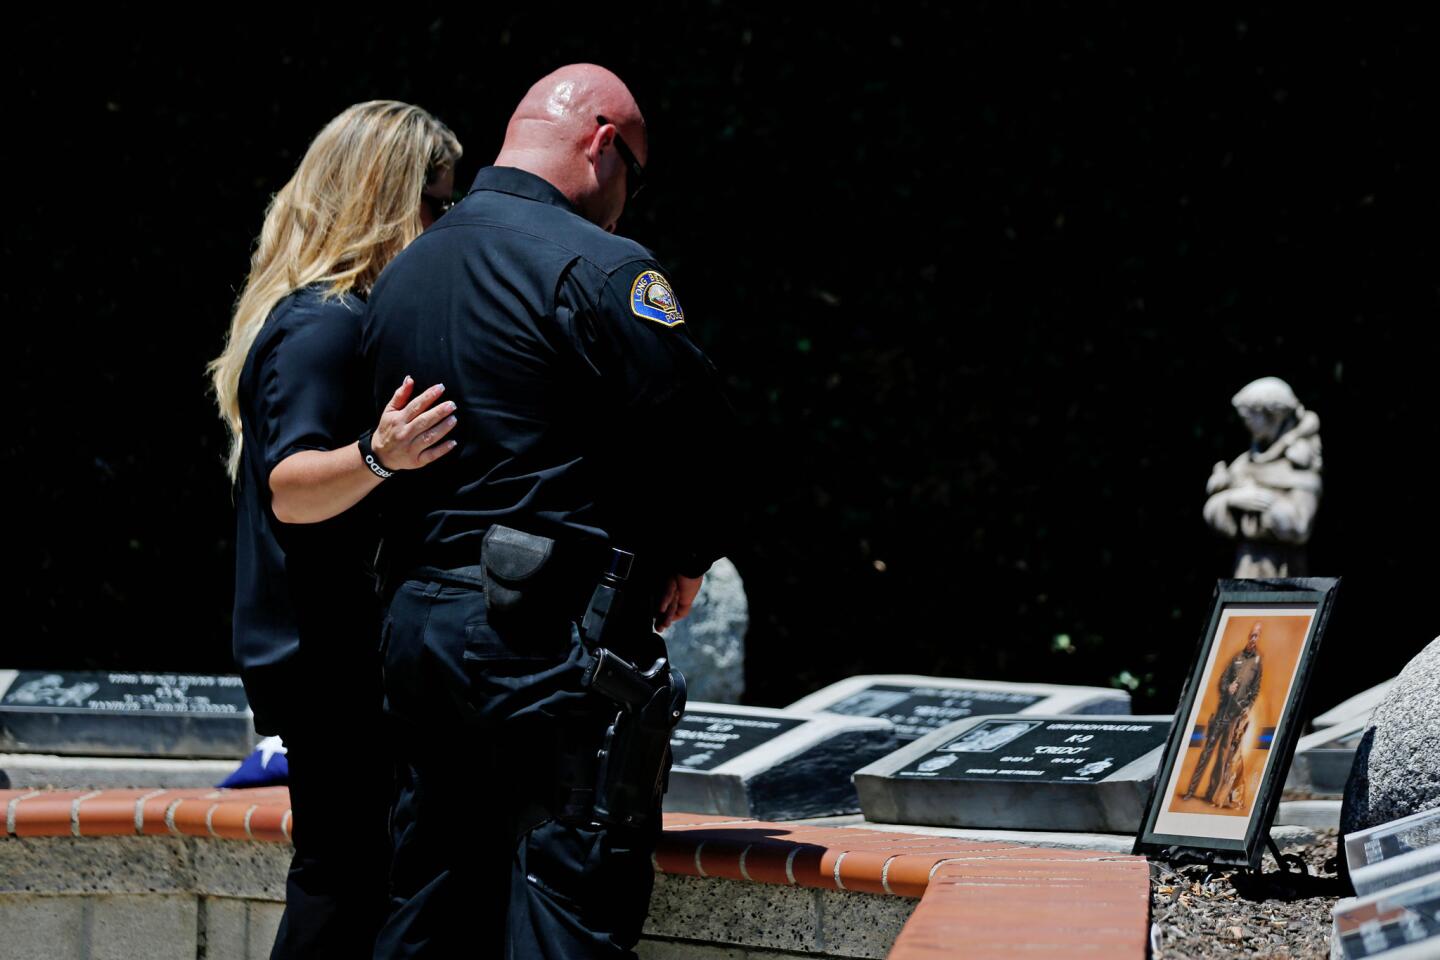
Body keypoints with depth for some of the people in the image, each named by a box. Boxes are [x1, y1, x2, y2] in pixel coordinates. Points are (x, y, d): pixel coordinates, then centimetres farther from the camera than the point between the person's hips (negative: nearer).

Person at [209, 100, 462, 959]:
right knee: (347, 878, -10)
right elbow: (290, 489, -25)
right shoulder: (325, 323, -16)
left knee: (345, 872, 10)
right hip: (331, 655, -11)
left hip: (320, 652, 11)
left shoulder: (331, 313, 16)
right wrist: (375, 457, -43)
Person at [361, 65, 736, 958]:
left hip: (417, 619, 8)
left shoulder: (402, 275, 15)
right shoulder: (599, 268, -11)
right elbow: (695, 433, -12)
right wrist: (683, 560, 6)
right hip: (557, 636, -8)